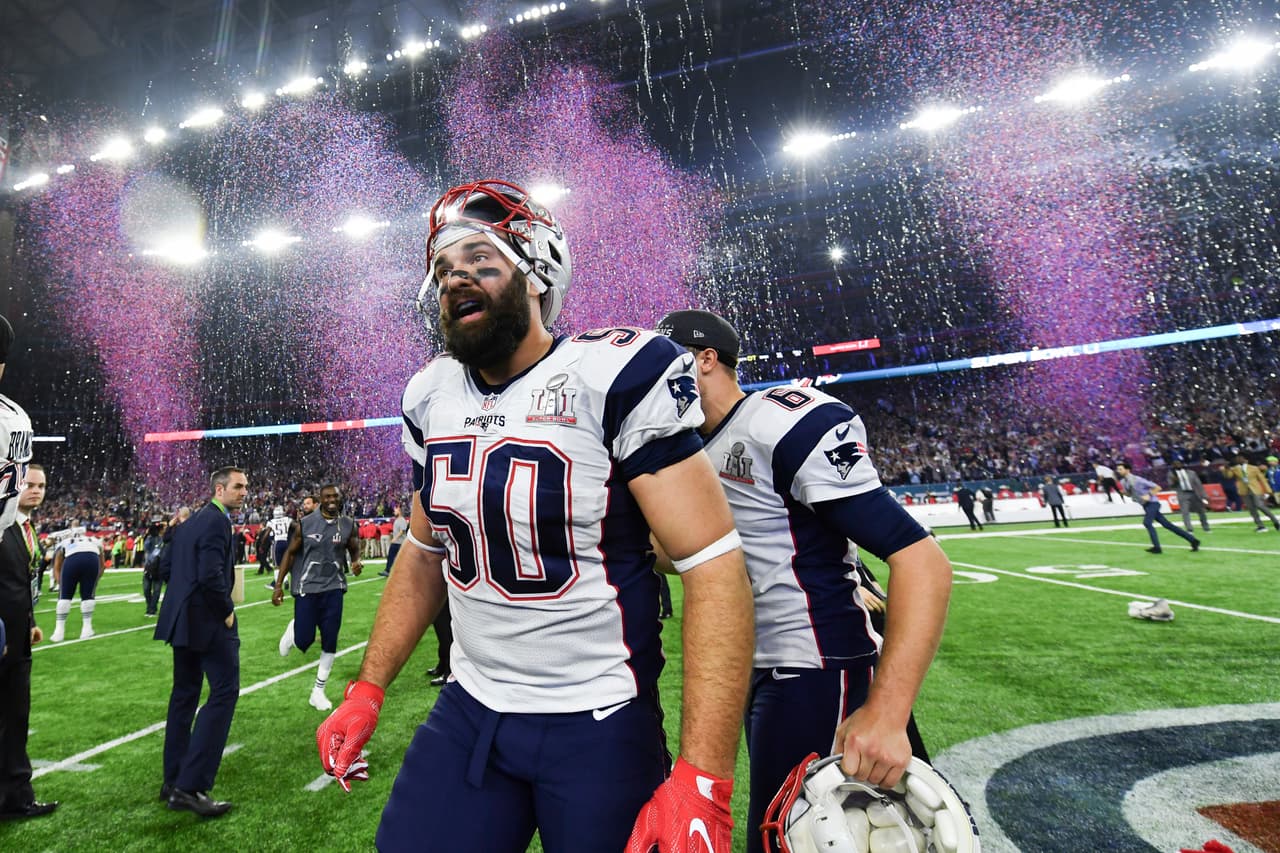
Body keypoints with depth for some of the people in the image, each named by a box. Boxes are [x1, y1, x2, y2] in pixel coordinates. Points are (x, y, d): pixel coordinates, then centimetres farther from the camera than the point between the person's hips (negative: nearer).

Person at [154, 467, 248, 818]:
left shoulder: (189, 521, 13)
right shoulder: (217, 521, -17)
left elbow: (166, 566, 18)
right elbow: (211, 575, -25)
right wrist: (227, 611, -12)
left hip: (183, 619, 10)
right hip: (208, 621, -10)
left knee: (184, 694, 16)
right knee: (224, 692, -5)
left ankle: (174, 782, 26)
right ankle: (192, 785, -4)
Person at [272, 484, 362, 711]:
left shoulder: (348, 525, -1)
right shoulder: (305, 524, -8)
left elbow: (354, 549, 13)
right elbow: (290, 553, 0)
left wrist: (356, 561, -11)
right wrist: (279, 585, -2)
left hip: (334, 588, 2)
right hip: (307, 588, -2)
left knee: (330, 641, 2)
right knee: (304, 640, -1)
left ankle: (318, 691, 18)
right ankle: (292, 629, 37)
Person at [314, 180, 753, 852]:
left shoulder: (617, 375, -18)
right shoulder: (430, 397, 2)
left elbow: (713, 565, -21)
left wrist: (702, 779, -24)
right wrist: (367, 689, 10)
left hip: (601, 726, -4)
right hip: (467, 712, 5)